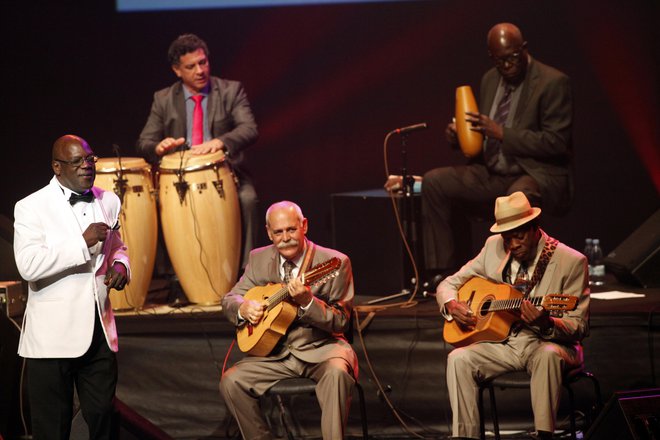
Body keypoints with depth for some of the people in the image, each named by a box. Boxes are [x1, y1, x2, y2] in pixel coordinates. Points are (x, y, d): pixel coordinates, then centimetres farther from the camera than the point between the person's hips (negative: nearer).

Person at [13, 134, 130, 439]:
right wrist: (83, 242, -24)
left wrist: (120, 265, 5)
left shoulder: (108, 202, 10)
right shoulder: (31, 207, -7)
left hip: (99, 333, 5)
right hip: (53, 335, -5)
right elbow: (28, 265, -21)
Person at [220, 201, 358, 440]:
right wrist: (243, 308, -15)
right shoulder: (259, 259, 4)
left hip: (321, 349, -4)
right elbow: (229, 300, 10)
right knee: (230, 381, -17)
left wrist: (307, 302, -29)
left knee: (337, 372, -36)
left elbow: (341, 322, -11)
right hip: (275, 353, 4)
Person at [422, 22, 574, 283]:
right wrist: (458, 135, 0)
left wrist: (502, 133, -21)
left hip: (536, 175, -7)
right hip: (492, 174, 7)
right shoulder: (490, 80, 14)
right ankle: (441, 271, -12)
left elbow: (556, 142, -16)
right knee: (433, 182, -11)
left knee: (517, 196, -41)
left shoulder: (553, 83, -8)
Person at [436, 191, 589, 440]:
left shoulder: (571, 261, -9)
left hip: (545, 343, -4)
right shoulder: (493, 248, 4)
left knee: (549, 355, -38)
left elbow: (579, 327, -10)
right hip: (501, 342, 4)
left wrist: (546, 324, -32)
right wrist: (451, 305, -11)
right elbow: (449, 285, 14)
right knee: (458, 359, -24)